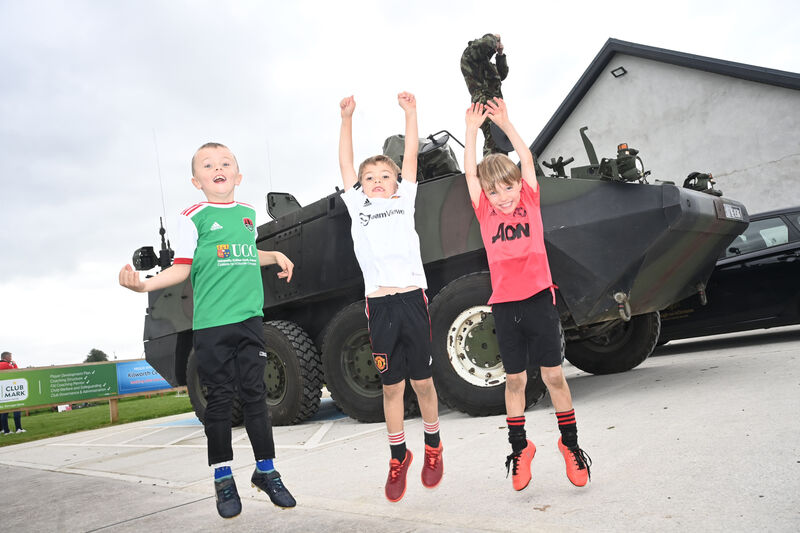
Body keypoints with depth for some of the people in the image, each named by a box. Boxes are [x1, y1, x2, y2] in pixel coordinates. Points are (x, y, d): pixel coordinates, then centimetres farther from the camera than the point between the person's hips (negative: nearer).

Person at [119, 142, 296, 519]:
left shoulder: (248, 213, 14)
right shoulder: (193, 217, 1)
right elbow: (182, 268, -3)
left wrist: (276, 256, 20)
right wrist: (143, 284, -17)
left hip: (250, 318, 4)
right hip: (211, 323, -3)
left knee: (255, 395, 7)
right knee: (219, 399, 3)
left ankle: (266, 471, 20)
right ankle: (223, 477, 19)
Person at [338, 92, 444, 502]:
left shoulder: (405, 200, 16)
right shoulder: (357, 206, 16)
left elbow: (411, 156, 14)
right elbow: (345, 163, 16)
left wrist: (410, 112, 14)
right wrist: (346, 118, 14)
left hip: (412, 298, 0)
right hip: (379, 304, 1)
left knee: (422, 380, 8)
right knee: (391, 386, 9)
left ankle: (433, 447, 29)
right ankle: (398, 456, 26)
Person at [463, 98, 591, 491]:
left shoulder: (530, 201, 6)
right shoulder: (485, 212, 6)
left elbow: (527, 159, 4)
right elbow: (470, 172, 2)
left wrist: (505, 123, 3)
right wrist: (472, 129, 2)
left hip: (539, 299, 0)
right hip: (504, 305, 1)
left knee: (553, 375, 5)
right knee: (514, 380, 9)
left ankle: (571, 444, 22)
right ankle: (519, 448, 23)